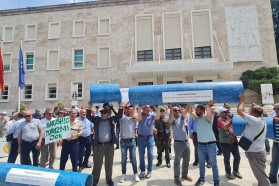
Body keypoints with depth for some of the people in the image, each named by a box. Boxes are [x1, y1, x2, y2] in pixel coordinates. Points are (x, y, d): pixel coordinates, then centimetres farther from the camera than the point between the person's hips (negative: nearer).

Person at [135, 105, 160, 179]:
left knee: (150, 154, 3)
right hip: (141, 137, 0)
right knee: (141, 155, 10)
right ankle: (142, 170, 25)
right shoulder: (140, 114, -4)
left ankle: (149, 170, 20)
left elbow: (158, 117, -21)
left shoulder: (152, 114, -3)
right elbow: (139, 119, -25)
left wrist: (156, 109, -32)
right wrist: (139, 109, -25)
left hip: (150, 137, 0)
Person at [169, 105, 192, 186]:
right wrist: (171, 108, -36)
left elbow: (185, 111, -8)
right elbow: (171, 118, -27)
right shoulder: (172, 119, -4)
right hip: (178, 143, -5)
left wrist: (188, 105, -23)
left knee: (186, 160, 17)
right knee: (177, 161, 5)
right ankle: (176, 177, 17)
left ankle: (184, 175, 34)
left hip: (186, 142, 5)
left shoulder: (182, 117, 8)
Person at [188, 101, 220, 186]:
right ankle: (201, 179, 33)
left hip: (210, 144, -5)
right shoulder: (197, 118, 5)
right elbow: (190, 112, -8)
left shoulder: (207, 117, -9)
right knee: (201, 163, 17)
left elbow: (210, 113, -32)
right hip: (200, 144, 5)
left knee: (213, 164, 5)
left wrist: (208, 105, -44)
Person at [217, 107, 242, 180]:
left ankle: (235, 171, 33)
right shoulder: (219, 120, -10)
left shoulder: (229, 118, 10)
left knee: (237, 157, 13)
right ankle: (228, 172, 24)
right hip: (225, 143, -6)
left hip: (234, 141, 7)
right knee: (227, 158, 6)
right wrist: (232, 120, -29)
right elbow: (225, 127, -26)